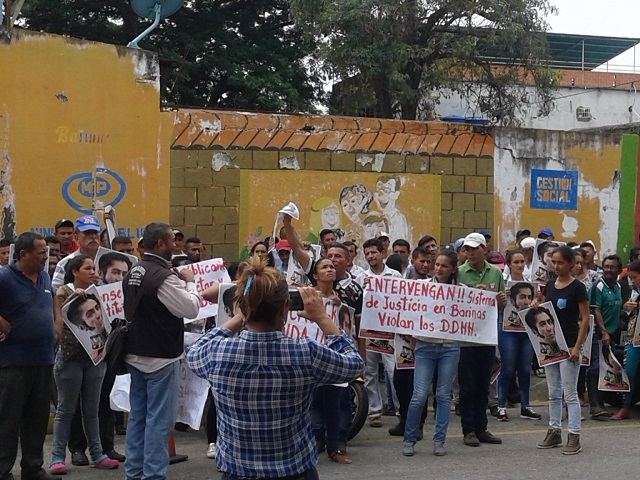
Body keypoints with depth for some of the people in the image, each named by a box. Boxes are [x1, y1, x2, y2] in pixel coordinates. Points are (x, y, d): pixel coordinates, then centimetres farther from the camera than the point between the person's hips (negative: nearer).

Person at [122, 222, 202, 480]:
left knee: (138, 414, 13)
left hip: (136, 353, 9)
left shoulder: (133, 273, 8)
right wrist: (189, 282, -1)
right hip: (161, 356, -9)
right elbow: (191, 309, -18)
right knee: (159, 418, -2)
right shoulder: (164, 277, -20)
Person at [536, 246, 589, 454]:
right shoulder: (549, 286, 9)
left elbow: (585, 319, -10)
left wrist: (577, 347, -16)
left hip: (569, 346, -6)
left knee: (570, 393, -2)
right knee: (553, 392, 12)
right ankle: (554, 431, 21)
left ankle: (574, 437, 3)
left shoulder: (577, 288, -9)